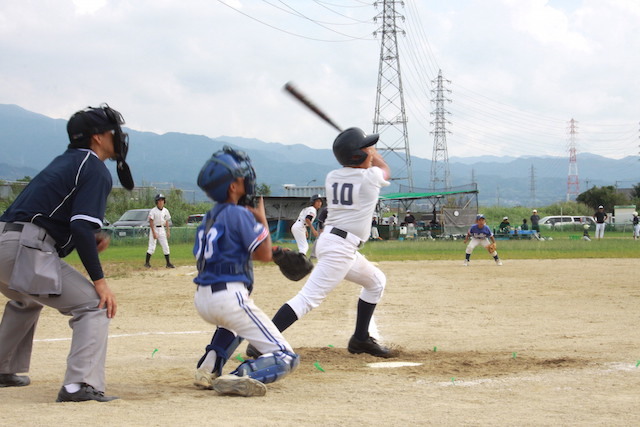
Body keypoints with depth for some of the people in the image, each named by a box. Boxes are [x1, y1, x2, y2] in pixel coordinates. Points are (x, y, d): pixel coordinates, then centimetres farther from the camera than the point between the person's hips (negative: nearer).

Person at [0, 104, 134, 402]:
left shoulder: (65, 162, 25)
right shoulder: (96, 170, -3)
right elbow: (82, 228, -15)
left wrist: (90, 239, 12)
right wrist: (99, 280, -15)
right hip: (26, 252, -10)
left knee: (26, 301, 38)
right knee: (94, 305, -8)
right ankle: (80, 385, -22)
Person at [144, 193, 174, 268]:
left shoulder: (165, 211, 5)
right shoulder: (153, 211, -12)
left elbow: (167, 221, 12)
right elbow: (151, 222, -13)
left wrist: (168, 231, 6)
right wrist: (154, 233, -19)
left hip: (162, 229, 5)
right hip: (154, 229, -5)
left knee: (165, 247, 4)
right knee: (152, 247, -8)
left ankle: (168, 263, 9)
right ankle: (147, 263, 2)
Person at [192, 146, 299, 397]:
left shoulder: (209, 218, 17)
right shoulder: (239, 214, -7)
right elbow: (264, 254, -7)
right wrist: (262, 219, 7)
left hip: (202, 299, 8)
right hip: (229, 297, -8)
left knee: (234, 322, 45)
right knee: (286, 358, -5)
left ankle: (209, 367, 20)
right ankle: (239, 378, -33)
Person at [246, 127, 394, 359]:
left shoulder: (332, 177, 8)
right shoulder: (370, 177, -9)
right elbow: (385, 170, 16)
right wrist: (372, 151, 33)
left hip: (329, 239, 9)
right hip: (341, 247, -9)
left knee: (376, 281, 26)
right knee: (309, 297, -15)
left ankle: (361, 340, 28)